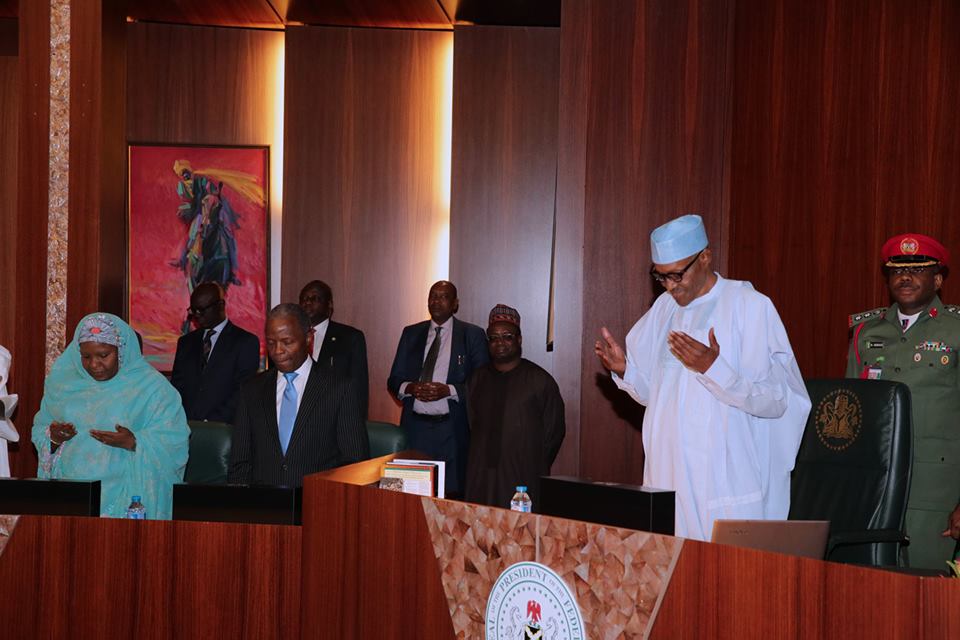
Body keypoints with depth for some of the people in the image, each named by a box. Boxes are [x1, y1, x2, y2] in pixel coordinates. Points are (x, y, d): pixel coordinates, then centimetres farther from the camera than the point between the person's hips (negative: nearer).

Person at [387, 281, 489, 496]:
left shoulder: (472, 335, 3)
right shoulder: (411, 333, 13)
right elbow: (394, 380, 13)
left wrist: (449, 390, -16)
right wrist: (409, 388, -9)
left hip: (452, 429, -3)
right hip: (414, 426, 3)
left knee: (451, 493, -3)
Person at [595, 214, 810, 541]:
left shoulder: (751, 306, -7)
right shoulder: (664, 308, 12)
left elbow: (777, 400, -13)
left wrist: (713, 368, -25)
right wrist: (625, 370, -2)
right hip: (668, 479, 5)